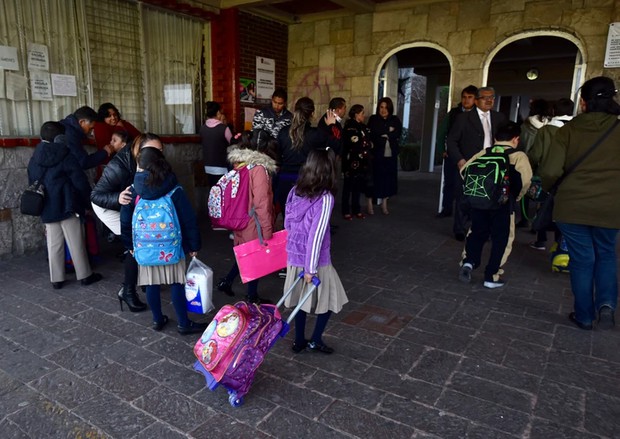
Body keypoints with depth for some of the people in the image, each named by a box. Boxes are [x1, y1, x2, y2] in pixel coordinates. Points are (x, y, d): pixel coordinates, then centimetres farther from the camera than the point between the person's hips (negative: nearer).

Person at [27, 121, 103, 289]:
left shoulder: (34, 159, 10)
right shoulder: (66, 155, -9)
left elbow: (32, 185, 15)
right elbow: (80, 181, -11)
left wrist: (41, 206, 21)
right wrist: (87, 201, -1)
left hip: (47, 208, 5)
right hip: (67, 206, -5)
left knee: (54, 245, 10)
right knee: (76, 243, 3)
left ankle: (56, 279, 16)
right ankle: (85, 275, 11)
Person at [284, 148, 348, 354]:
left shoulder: (295, 192, -2)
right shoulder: (325, 199, -20)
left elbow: (287, 224, 7)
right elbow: (316, 236, -22)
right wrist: (311, 268, -17)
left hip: (294, 257, 6)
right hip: (314, 260, -6)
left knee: (300, 300, 20)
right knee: (330, 299, 16)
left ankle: (299, 341, 32)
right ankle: (315, 341, 24)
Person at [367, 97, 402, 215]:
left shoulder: (395, 120, 10)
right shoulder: (373, 119, 3)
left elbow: (397, 134, -5)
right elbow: (372, 134, -12)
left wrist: (383, 134, -9)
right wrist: (388, 131, -11)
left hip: (391, 155, 3)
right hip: (376, 154, -3)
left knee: (388, 179, 5)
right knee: (375, 178, -2)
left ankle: (384, 203, 18)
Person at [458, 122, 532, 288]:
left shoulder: (484, 153, 9)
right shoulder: (519, 156, 1)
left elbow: (464, 170, 5)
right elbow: (526, 179, -14)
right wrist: (516, 196, 3)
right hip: (502, 203, -3)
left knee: (477, 233, 19)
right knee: (500, 239, 9)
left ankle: (468, 262, 1)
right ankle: (491, 277, 13)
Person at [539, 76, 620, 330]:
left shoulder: (568, 130, -6)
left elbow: (550, 171, -11)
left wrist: (546, 188, 9)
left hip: (572, 205, -1)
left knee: (582, 259, 12)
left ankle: (584, 316, 22)